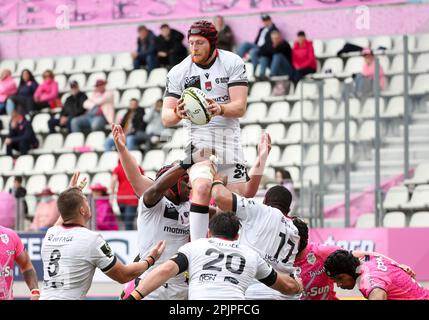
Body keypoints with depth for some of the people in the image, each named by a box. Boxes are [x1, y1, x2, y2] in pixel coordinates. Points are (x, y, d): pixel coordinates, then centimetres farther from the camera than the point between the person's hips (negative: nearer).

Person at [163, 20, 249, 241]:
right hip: (198, 138, -2)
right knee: (202, 188, -25)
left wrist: (219, 109, -32)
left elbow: (240, 107, -11)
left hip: (229, 137, 2)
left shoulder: (233, 63, -3)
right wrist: (178, 113, -28)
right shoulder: (178, 72, -1)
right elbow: (166, 118, -4)